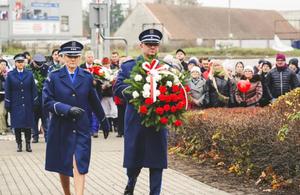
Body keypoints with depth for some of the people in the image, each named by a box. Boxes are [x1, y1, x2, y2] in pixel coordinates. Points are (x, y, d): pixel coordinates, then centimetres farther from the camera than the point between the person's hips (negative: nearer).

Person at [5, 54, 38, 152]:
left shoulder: (29, 74, 5)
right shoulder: (10, 75, 2)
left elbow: (34, 90, 6)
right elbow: (7, 91, 3)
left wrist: (34, 103, 0)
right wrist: (8, 104, -2)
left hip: (27, 105, 1)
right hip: (16, 105, -1)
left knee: (28, 125, 2)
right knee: (17, 125, 1)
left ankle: (28, 144, 9)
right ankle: (19, 144, 10)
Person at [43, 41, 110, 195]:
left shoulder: (87, 77, 6)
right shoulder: (54, 77, 0)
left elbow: (94, 102, 15)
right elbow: (47, 102, -7)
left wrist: (104, 122, 21)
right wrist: (67, 109, -20)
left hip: (81, 129, 0)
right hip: (61, 128, 0)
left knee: (80, 166, -11)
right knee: (63, 166, 11)